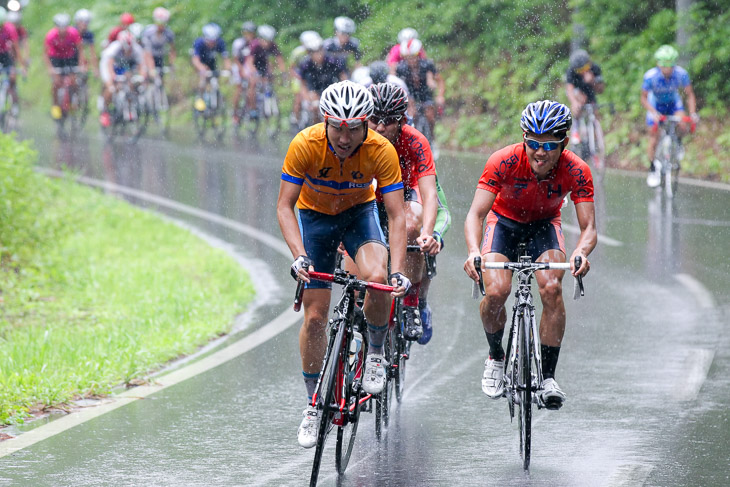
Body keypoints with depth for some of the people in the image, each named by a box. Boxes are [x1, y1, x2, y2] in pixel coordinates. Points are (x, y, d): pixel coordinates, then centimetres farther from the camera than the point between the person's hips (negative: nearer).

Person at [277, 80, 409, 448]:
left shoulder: (381, 151, -30)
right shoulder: (305, 145, -30)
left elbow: (397, 215, -28)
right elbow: (284, 206, -25)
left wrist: (397, 270, -39)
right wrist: (299, 255, -39)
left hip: (359, 213, 0)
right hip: (315, 215, 0)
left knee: (377, 278, -31)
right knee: (315, 315, -4)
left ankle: (376, 353, -4)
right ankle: (314, 404, 12)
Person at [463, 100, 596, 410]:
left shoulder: (576, 171, -27)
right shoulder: (504, 162, -31)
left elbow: (588, 227, -28)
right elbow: (476, 213, -34)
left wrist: (581, 252, -52)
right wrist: (474, 251, -54)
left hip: (544, 225, 1)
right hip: (504, 221, -1)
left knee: (552, 289, -25)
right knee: (496, 291, -24)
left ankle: (547, 377, -14)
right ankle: (495, 357, 6)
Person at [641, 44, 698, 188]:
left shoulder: (681, 74, -27)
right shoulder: (650, 76, -31)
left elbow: (690, 95, -15)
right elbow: (644, 98, -20)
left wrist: (693, 113, -29)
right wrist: (654, 113, -36)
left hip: (673, 102, 1)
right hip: (655, 105, -1)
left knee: (682, 126, -26)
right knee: (653, 139, -7)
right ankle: (652, 169, 16)